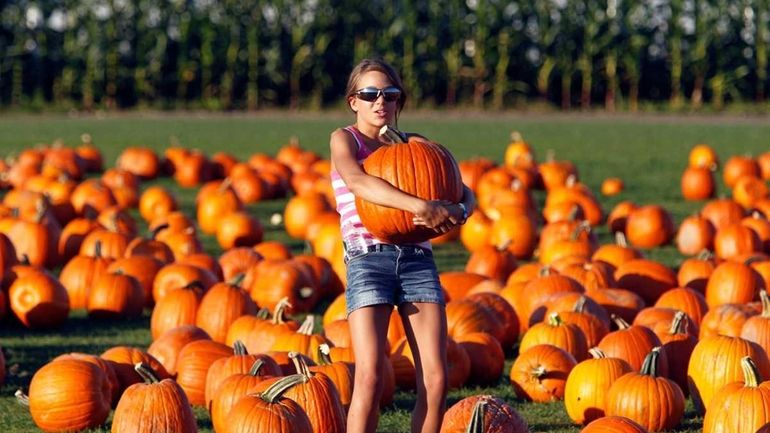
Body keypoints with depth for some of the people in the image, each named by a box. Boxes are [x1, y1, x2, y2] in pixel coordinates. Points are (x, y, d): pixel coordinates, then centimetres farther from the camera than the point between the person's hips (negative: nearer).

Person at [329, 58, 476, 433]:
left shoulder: (414, 145, 17)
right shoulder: (345, 139, 4)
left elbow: (465, 193, 9)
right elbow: (356, 181, -19)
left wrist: (458, 212, -17)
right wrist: (421, 207, -30)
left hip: (418, 260, 4)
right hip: (368, 261, -4)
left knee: (435, 380, -5)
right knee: (370, 376, -15)